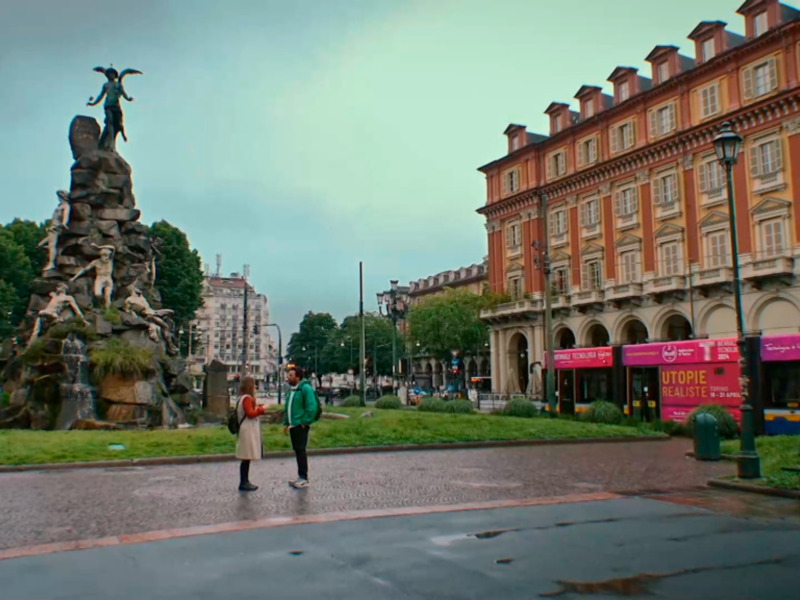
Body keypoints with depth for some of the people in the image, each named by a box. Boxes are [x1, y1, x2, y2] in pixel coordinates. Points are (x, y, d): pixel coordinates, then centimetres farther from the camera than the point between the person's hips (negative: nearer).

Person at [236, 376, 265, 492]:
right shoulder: (247, 398, -15)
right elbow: (250, 413, -20)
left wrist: (258, 408, 10)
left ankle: (245, 481, 16)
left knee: (247, 458, 12)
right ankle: (243, 483, -5)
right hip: (248, 431, -10)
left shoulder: (243, 398, 16)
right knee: (246, 457, -7)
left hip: (249, 431, 10)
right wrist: (261, 409, -11)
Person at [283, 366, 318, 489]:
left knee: (300, 450, -6)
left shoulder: (305, 388, -14)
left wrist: (305, 422, -19)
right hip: (293, 425, 9)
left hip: (300, 426, -9)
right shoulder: (292, 390, 14)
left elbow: (312, 407, -20)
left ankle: (304, 479, 1)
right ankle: (300, 476, 21)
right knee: (297, 450, 12)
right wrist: (286, 423, 16)